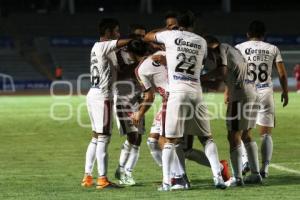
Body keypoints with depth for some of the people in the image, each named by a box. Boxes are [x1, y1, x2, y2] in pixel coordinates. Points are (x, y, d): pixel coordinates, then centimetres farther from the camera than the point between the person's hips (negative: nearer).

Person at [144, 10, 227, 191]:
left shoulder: (171, 36, 4)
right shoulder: (202, 42, 13)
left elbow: (147, 37, 21)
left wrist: (166, 29, 35)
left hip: (178, 91, -3)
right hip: (196, 91, 3)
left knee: (171, 139, 0)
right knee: (207, 137, 11)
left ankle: (166, 182, -5)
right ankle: (218, 177, 2)